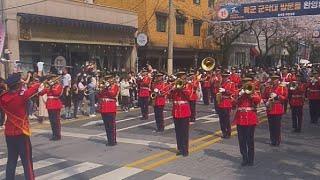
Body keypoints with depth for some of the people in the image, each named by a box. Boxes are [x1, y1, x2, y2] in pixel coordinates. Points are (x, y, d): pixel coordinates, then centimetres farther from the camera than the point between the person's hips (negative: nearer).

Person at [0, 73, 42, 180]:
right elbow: (35, 87, -4)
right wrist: (38, 85, 16)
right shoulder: (21, 95, -18)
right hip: (21, 132, -6)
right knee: (27, 161, 1)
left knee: (11, 159, 16)